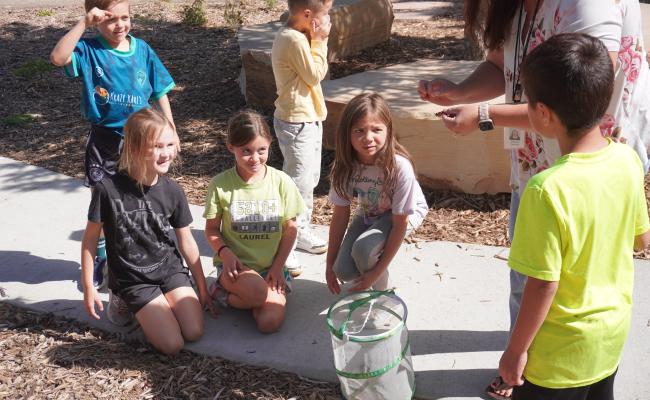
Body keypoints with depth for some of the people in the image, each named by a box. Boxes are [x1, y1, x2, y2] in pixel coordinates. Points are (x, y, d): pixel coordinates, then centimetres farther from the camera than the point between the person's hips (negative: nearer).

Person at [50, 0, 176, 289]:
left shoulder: (142, 50, -2)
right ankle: (99, 261, 29)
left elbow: (160, 92, 5)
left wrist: (170, 130, 3)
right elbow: (58, 58, -31)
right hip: (104, 139, -1)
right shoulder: (89, 50, -10)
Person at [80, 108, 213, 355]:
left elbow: (186, 241, 2)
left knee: (194, 333, -12)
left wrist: (202, 287, 7)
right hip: (132, 279, -3)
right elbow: (90, 237, -6)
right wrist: (88, 287, -4)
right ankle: (123, 301, 12)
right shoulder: (108, 189, -18)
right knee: (172, 345, -13)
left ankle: (143, 308, 15)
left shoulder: (172, 191, -7)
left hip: (170, 269, 3)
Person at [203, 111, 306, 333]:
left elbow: (290, 228, 3)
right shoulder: (220, 185, -6)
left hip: (271, 266, 2)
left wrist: (278, 266, -4)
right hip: (235, 264, -2)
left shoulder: (281, 181, -4)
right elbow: (212, 229, 3)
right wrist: (224, 252, -17)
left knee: (270, 322, -21)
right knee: (258, 292, -35)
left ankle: (223, 295, 4)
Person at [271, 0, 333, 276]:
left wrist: (316, 40, 2)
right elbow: (315, 75, -17)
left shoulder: (298, 36, 10)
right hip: (297, 123, -10)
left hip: (308, 119, 11)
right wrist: (320, 41, -11)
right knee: (298, 183, -6)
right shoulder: (295, 40, -21)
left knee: (309, 179, 19)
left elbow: (315, 72, 13)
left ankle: (301, 230, 34)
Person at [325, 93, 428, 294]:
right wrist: (330, 265, -9)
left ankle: (381, 292, -1)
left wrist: (377, 272, -23)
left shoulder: (400, 168, -35)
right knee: (344, 271, -17)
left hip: (405, 213, -4)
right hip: (368, 213, 4)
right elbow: (341, 214, -13)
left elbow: (400, 223, -25)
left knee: (363, 248, -31)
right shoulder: (345, 165, -23)